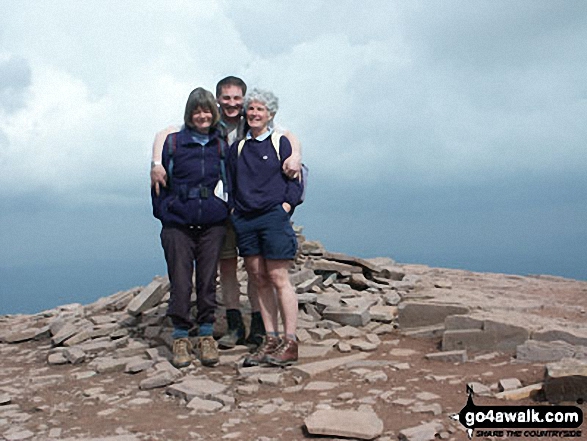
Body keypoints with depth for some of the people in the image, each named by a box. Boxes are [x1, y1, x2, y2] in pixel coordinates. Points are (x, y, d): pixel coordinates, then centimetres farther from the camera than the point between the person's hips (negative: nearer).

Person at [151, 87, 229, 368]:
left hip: (212, 224, 1)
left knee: (207, 281, 5)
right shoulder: (174, 142, 5)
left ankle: (206, 337, 16)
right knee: (180, 283, -1)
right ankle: (181, 339, 11)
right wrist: (164, 213, 3)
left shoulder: (222, 145, 9)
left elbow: (231, 180, 18)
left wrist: (227, 210, 9)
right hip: (178, 224, -1)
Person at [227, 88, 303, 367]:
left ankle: (290, 343, -2)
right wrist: (233, 209, 7)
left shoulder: (281, 143, 3)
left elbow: (295, 180, 1)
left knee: (278, 278, -6)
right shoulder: (237, 148, 15)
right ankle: (270, 340, 12)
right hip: (244, 220, 5)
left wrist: (285, 207, -10)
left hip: (273, 217, -5)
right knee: (258, 280, 5)